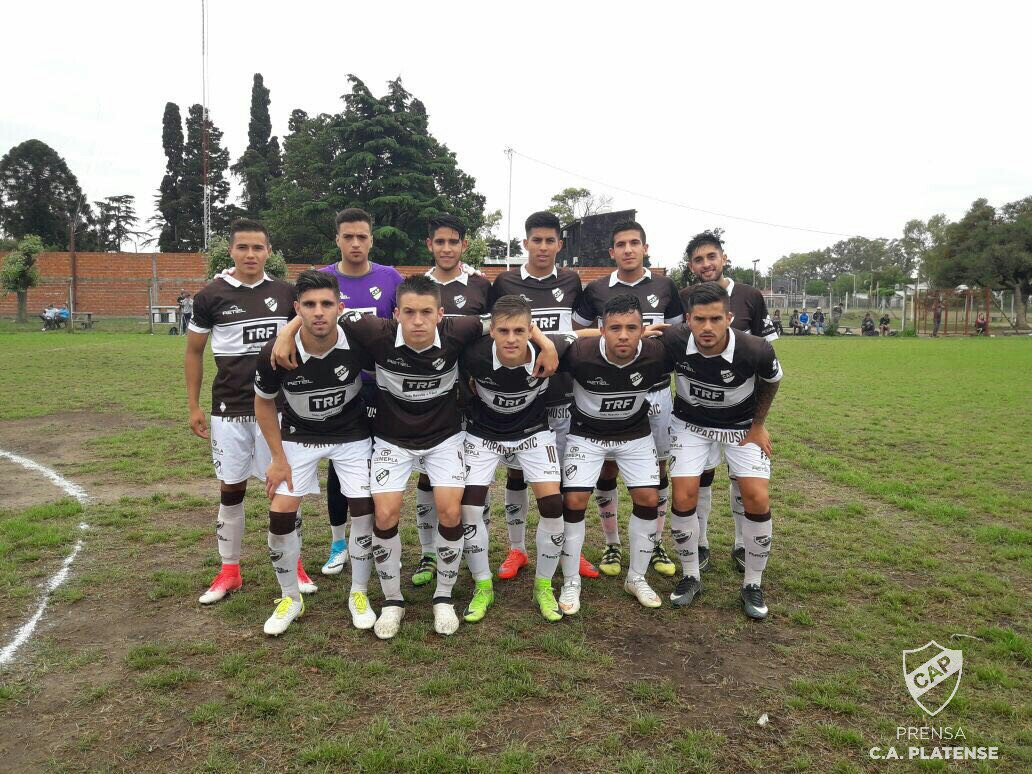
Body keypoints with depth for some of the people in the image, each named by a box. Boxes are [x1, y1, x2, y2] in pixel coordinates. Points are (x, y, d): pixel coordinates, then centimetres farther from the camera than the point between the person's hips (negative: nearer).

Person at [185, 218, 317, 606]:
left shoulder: (285, 293, 3)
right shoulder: (211, 296, -2)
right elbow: (193, 352, 7)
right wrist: (193, 406, 2)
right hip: (229, 410, 0)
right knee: (231, 489, 8)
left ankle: (293, 564, 19)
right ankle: (229, 570, 22)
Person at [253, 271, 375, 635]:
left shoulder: (359, 344, -27)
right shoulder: (275, 353, -26)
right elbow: (263, 403, -6)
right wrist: (278, 459, -6)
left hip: (352, 435, 0)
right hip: (297, 436, 0)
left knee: (365, 509, -7)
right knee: (280, 514, -7)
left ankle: (359, 593, 16)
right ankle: (290, 598, 17)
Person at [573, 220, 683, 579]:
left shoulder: (665, 287, 5)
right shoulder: (596, 290, 1)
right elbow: (577, 335, 9)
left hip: (656, 392, 1)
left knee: (657, 468, 7)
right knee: (607, 468, 5)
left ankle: (656, 545, 23)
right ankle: (612, 545, 20)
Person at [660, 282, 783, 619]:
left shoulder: (755, 351, -29)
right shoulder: (673, 342, -30)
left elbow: (772, 380, -5)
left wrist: (758, 425, 1)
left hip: (742, 425, 0)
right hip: (691, 423, 1)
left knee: (757, 499, -12)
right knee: (683, 497, -9)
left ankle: (753, 584, 9)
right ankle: (690, 576, 13)